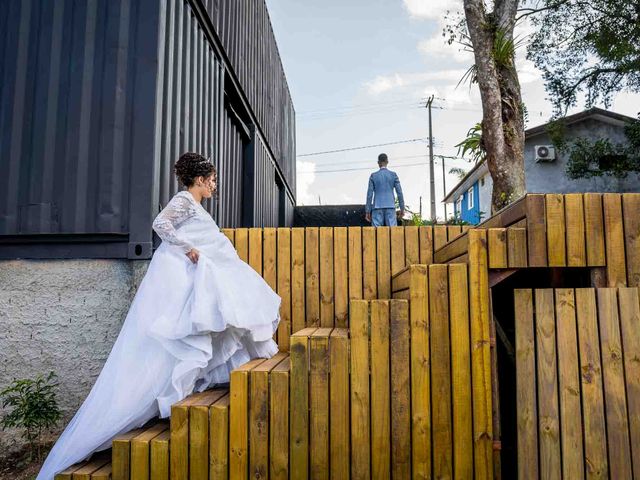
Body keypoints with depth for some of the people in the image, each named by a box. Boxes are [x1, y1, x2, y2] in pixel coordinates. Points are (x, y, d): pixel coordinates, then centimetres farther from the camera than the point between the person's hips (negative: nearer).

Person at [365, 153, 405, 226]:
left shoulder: (373, 176, 2)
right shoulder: (393, 175, 4)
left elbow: (369, 194, -1)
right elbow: (399, 192, 2)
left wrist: (367, 211, 3)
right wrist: (402, 208, 8)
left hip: (377, 207, 0)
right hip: (390, 207, 0)